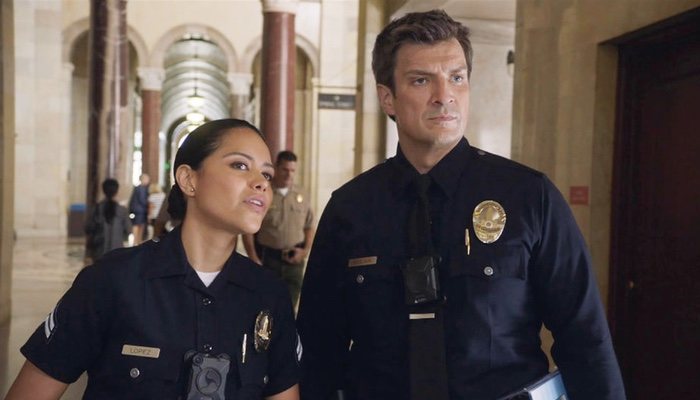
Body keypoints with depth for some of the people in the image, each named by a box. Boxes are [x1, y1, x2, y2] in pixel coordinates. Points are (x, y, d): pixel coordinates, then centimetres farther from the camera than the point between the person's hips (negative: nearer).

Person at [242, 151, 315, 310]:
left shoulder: (301, 196, 8)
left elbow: (309, 227, 14)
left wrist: (306, 250, -1)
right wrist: (254, 259, -9)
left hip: (294, 260, 3)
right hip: (267, 258, -3)